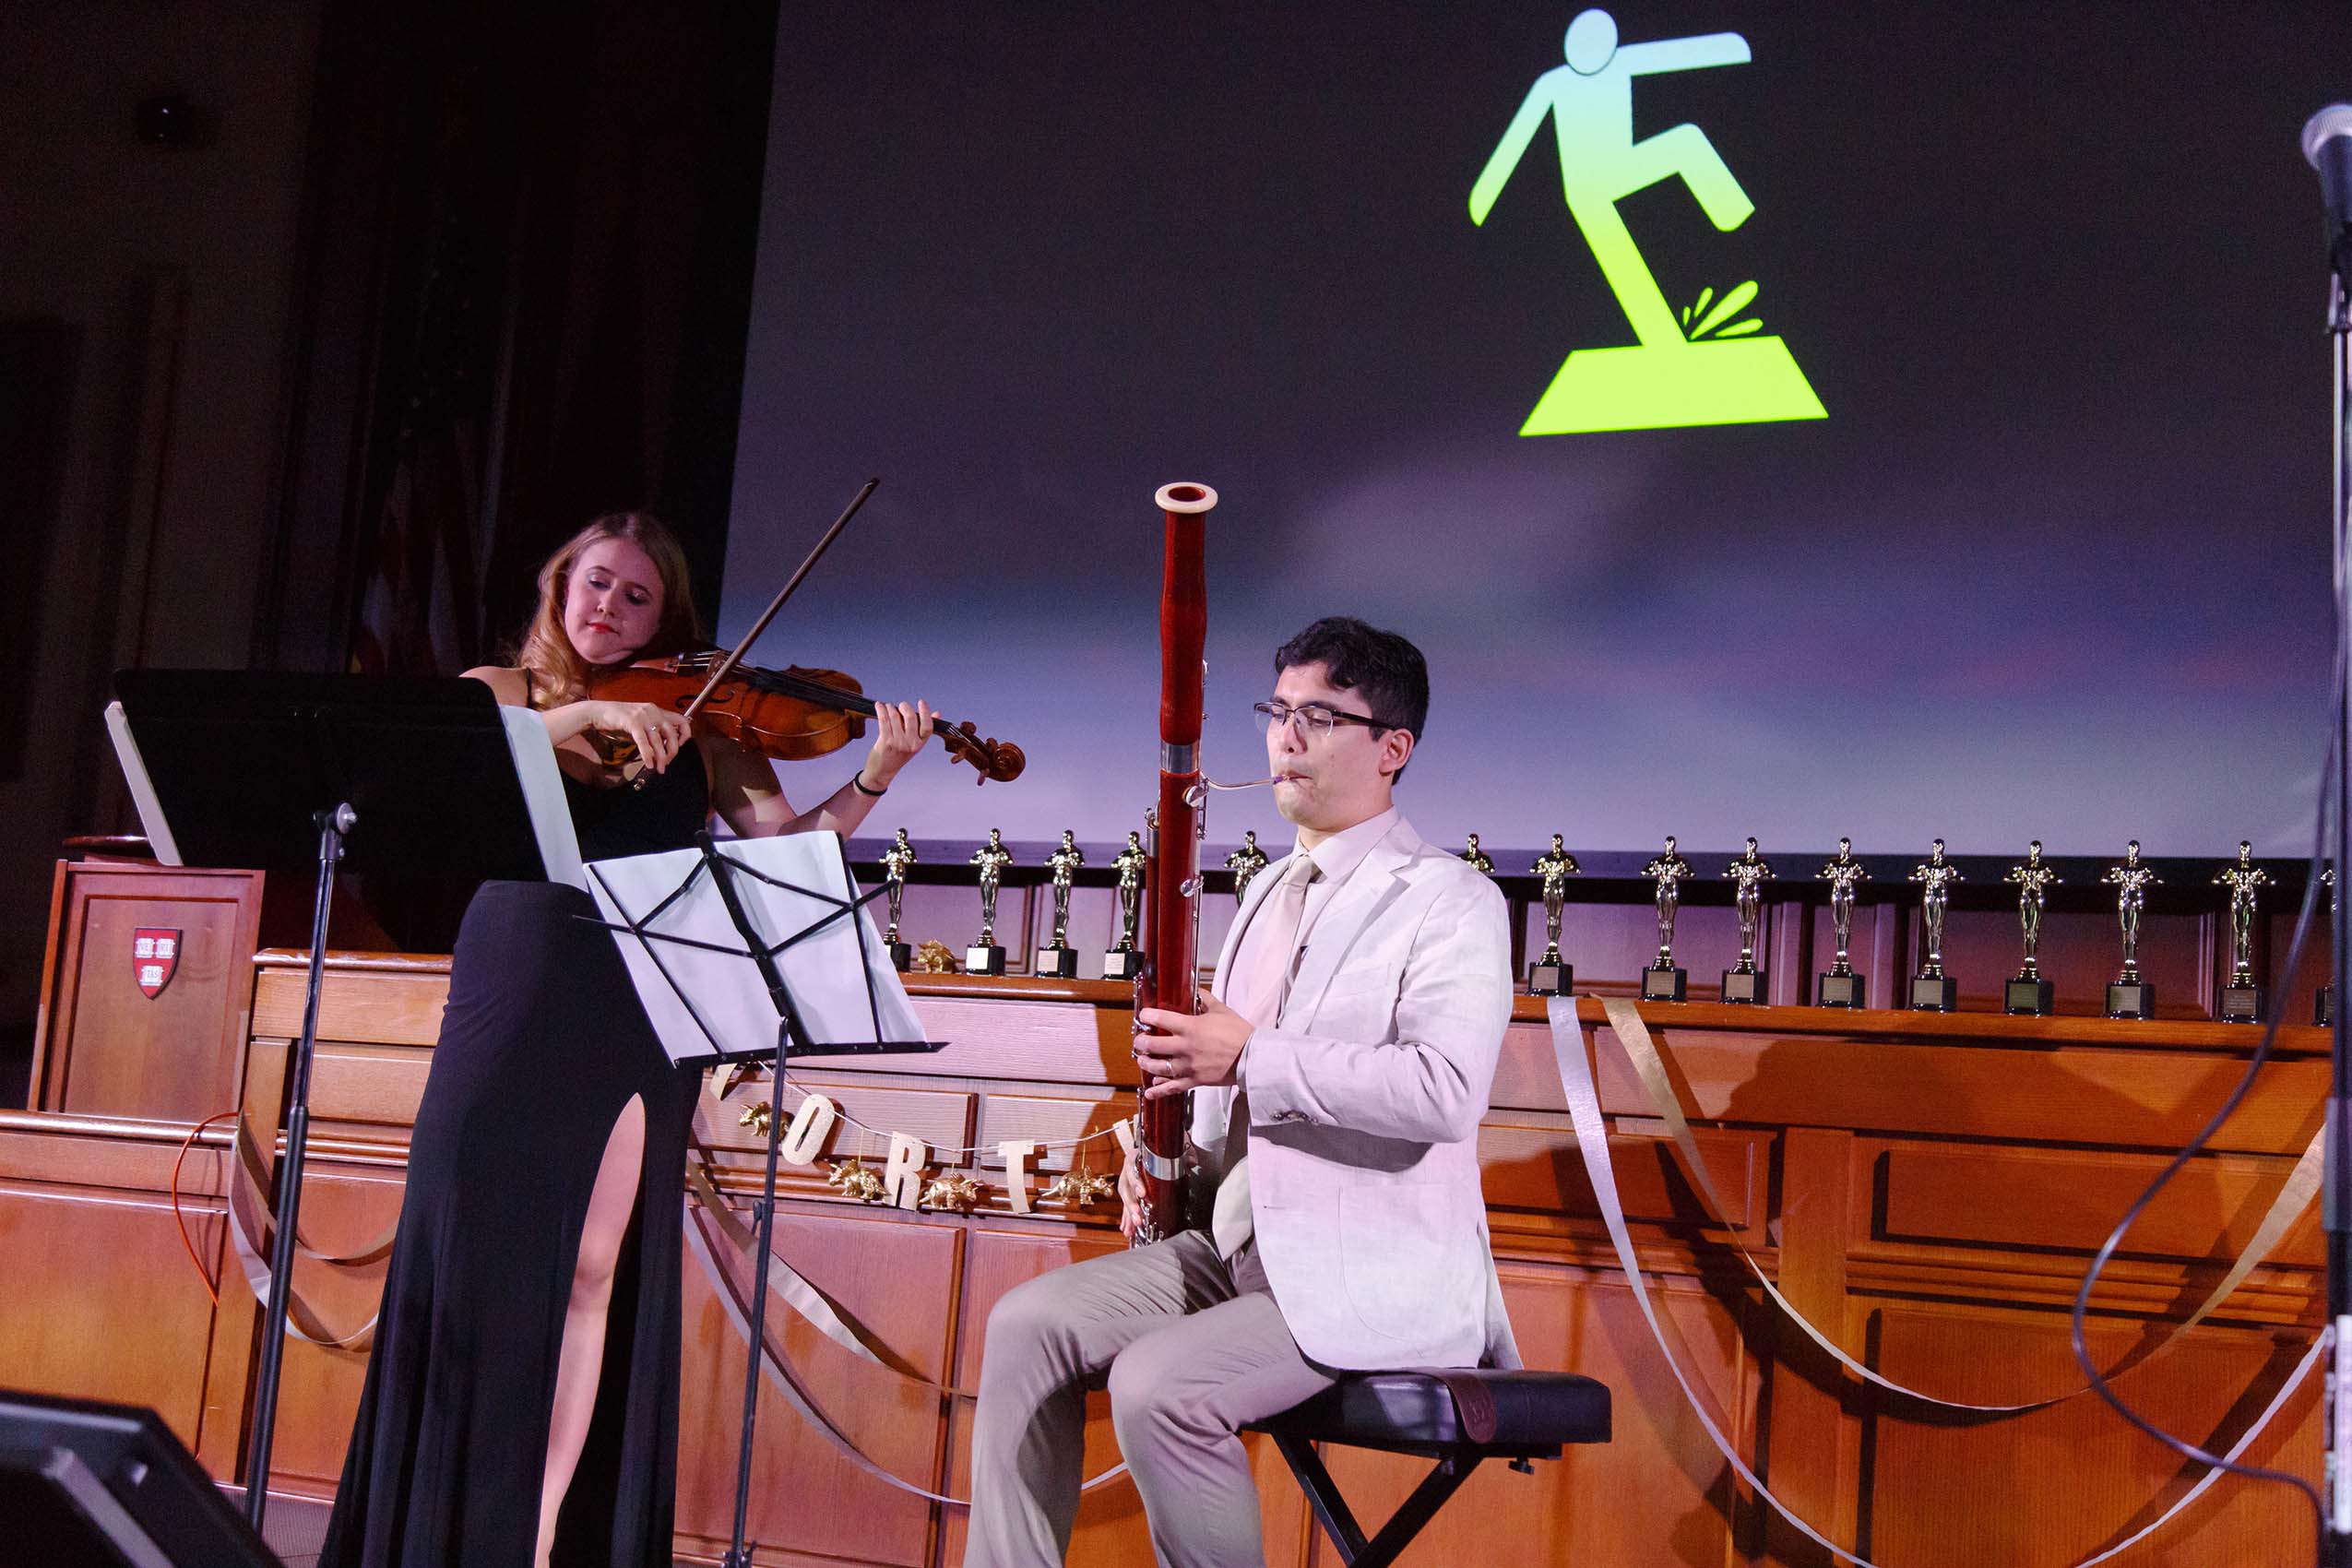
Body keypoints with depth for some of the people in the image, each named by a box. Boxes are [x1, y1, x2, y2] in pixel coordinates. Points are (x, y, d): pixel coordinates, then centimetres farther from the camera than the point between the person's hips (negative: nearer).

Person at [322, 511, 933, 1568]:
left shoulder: (700, 723, 11)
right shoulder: (497, 691, 12)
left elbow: (783, 845, 0)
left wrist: (872, 780, -16)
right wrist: (587, 714, -21)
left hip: (632, 1025, 0)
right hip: (508, 1007, 1)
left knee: (596, 1272, -4)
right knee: (466, 1266, 1)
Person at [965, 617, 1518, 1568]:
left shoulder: (1449, 901, -9)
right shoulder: (1270, 891, 19)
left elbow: (1447, 1090, -25)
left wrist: (1254, 1056, -22)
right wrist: (1176, 1155, 9)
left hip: (1378, 1270, -8)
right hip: (1243, 1242, 9)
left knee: (1158, 1384, -26)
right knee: (1031, 1322, -5)